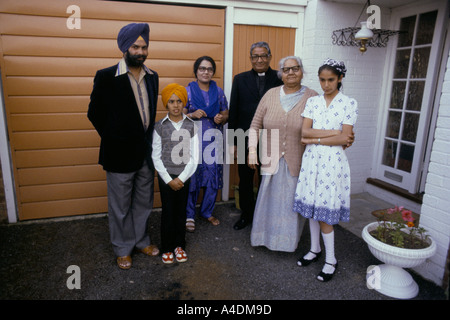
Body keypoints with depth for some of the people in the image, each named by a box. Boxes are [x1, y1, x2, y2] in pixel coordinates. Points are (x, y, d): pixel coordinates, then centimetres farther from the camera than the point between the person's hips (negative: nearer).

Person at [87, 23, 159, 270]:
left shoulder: (152, 77, 5)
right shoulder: (106, 76, -10)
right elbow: (94, 113, -2)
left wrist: (149, 141, 10)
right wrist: (114, 139, 1)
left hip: (146, 153, 5)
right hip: (120, 155, -4)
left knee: (144, 202, 18)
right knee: (120, 206, 11)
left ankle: (141, 240, 39)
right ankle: (123, 248, 32)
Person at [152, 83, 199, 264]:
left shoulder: (191, 126, -2)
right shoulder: (159, 127, -3)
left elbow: (194, 156, -4)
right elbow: (156, 156, -4)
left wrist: (182, 178, -11)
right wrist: (168, 179, -10)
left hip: (184, 176, 1)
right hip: (165, 176, -1)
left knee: (181, 211, 10)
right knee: (167, 212, 6)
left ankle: (179, 245, 27)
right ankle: (167, 247, 22)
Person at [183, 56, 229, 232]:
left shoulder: (219, 92, 10)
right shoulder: (188, 91, 1)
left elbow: (226, 114, 14)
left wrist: (221, 118, -8)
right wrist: (193, 115, -18)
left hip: (214, 141, 3)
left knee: (214, 177, 6)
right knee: (192, 176, -1)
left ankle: (207, 211, 26)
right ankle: (189, 215, 16)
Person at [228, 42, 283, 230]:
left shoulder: (280, 79, 0)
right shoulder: (240, 79, 5)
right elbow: (233, 111, 4)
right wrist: (232, 140, 1)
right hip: (245, 140, 2)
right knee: (245, 181, 13)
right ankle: (246, 215, 31)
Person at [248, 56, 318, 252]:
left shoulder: (312, 98, -4)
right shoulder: (271, 95, 2)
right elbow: (255, 125, 4)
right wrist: (252, 150, -3)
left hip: (297, 163, -1)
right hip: (272, 161, 2)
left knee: (293, 201, 10)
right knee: (270, 199, 12)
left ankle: (289, 240, 32)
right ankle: (268, 237, 33)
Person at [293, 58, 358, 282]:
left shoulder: (349, 103, -2)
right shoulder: (312, 102, 7)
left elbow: (344, 139, -10)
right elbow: (305, 132, -4)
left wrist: (315, 140, -10)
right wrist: (334, 133, -12)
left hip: (332, 161, -4)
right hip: (311, 159, 4)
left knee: (325, 211, -1)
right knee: (312, 206, 12)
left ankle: (331, 259, 17)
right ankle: (315, 249, 31)